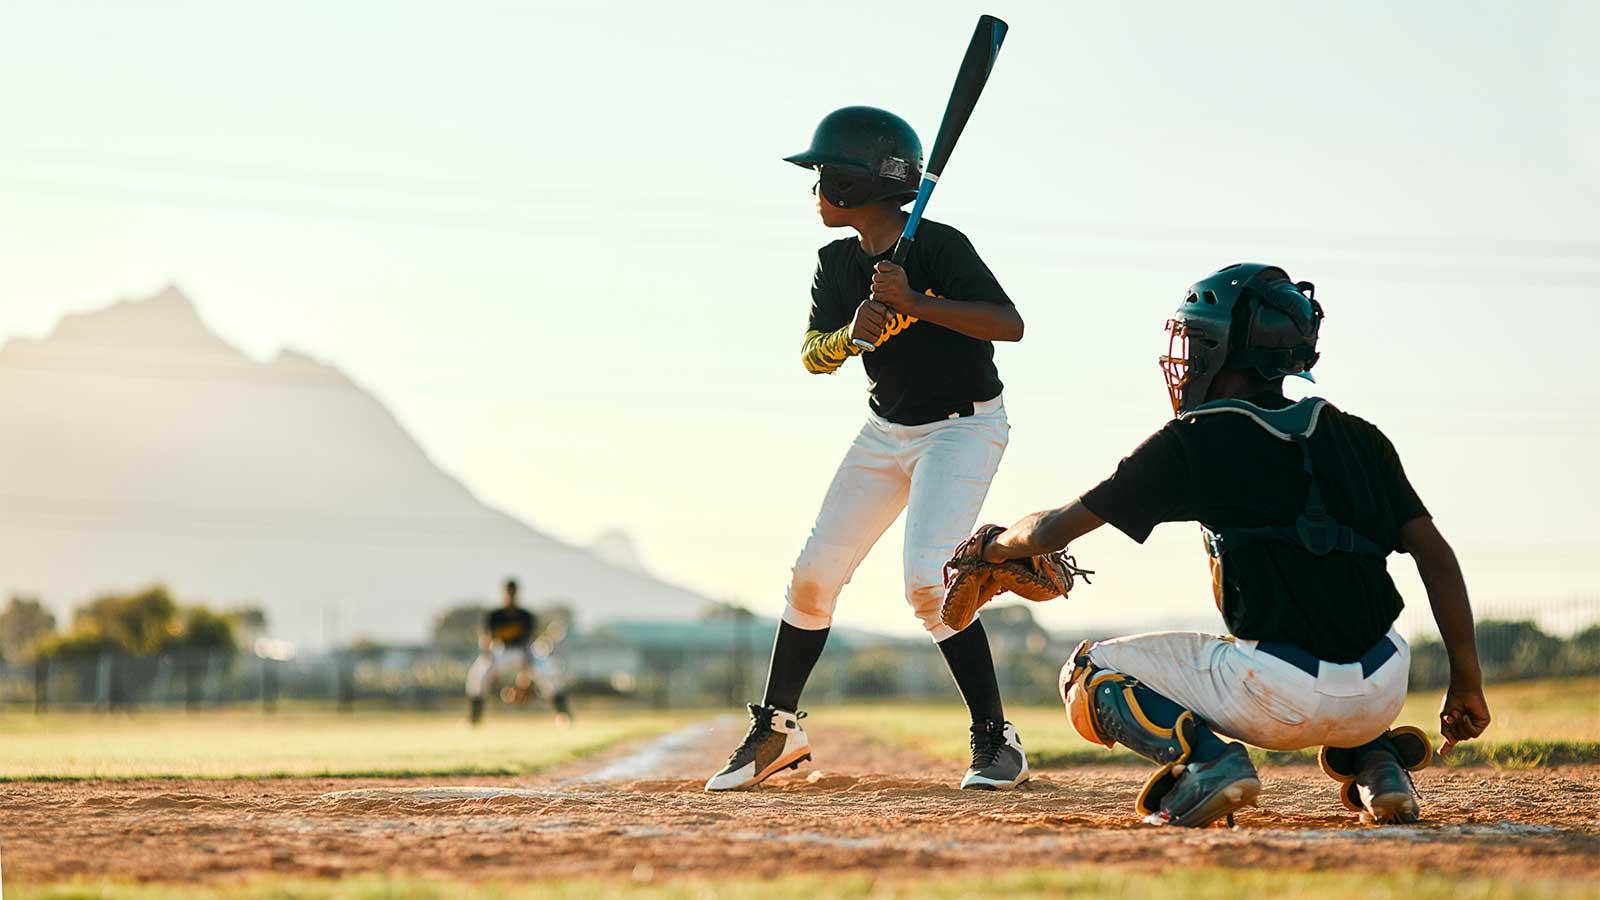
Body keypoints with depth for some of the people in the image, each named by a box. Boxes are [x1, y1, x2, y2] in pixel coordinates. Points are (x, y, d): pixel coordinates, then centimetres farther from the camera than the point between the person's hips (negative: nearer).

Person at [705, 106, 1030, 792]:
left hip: (963, 428, -7)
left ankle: (996, 740, -13)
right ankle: (776, 729, 19)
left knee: (927, 580, -23)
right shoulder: (838, 264, -1)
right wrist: (854, 332, -30)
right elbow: (813, 356, -9)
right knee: (813, 574, 4)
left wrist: (913, 301, -36)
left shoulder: (940, 246, -20)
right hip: (887, 430, 7)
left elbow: (1009, 324, -28)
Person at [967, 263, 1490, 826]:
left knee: (1088, 675, 13)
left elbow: (1053, 532, 7)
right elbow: (1436, 554, 7)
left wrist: (999, 545, 28)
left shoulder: (1194, 442, 1)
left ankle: (1203, 757, -12)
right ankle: (1375, 762, 13)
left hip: (1282, 700, -5)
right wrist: (1466, 684, 10)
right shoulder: (1357, 437, 13)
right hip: (1383, 694, 5)